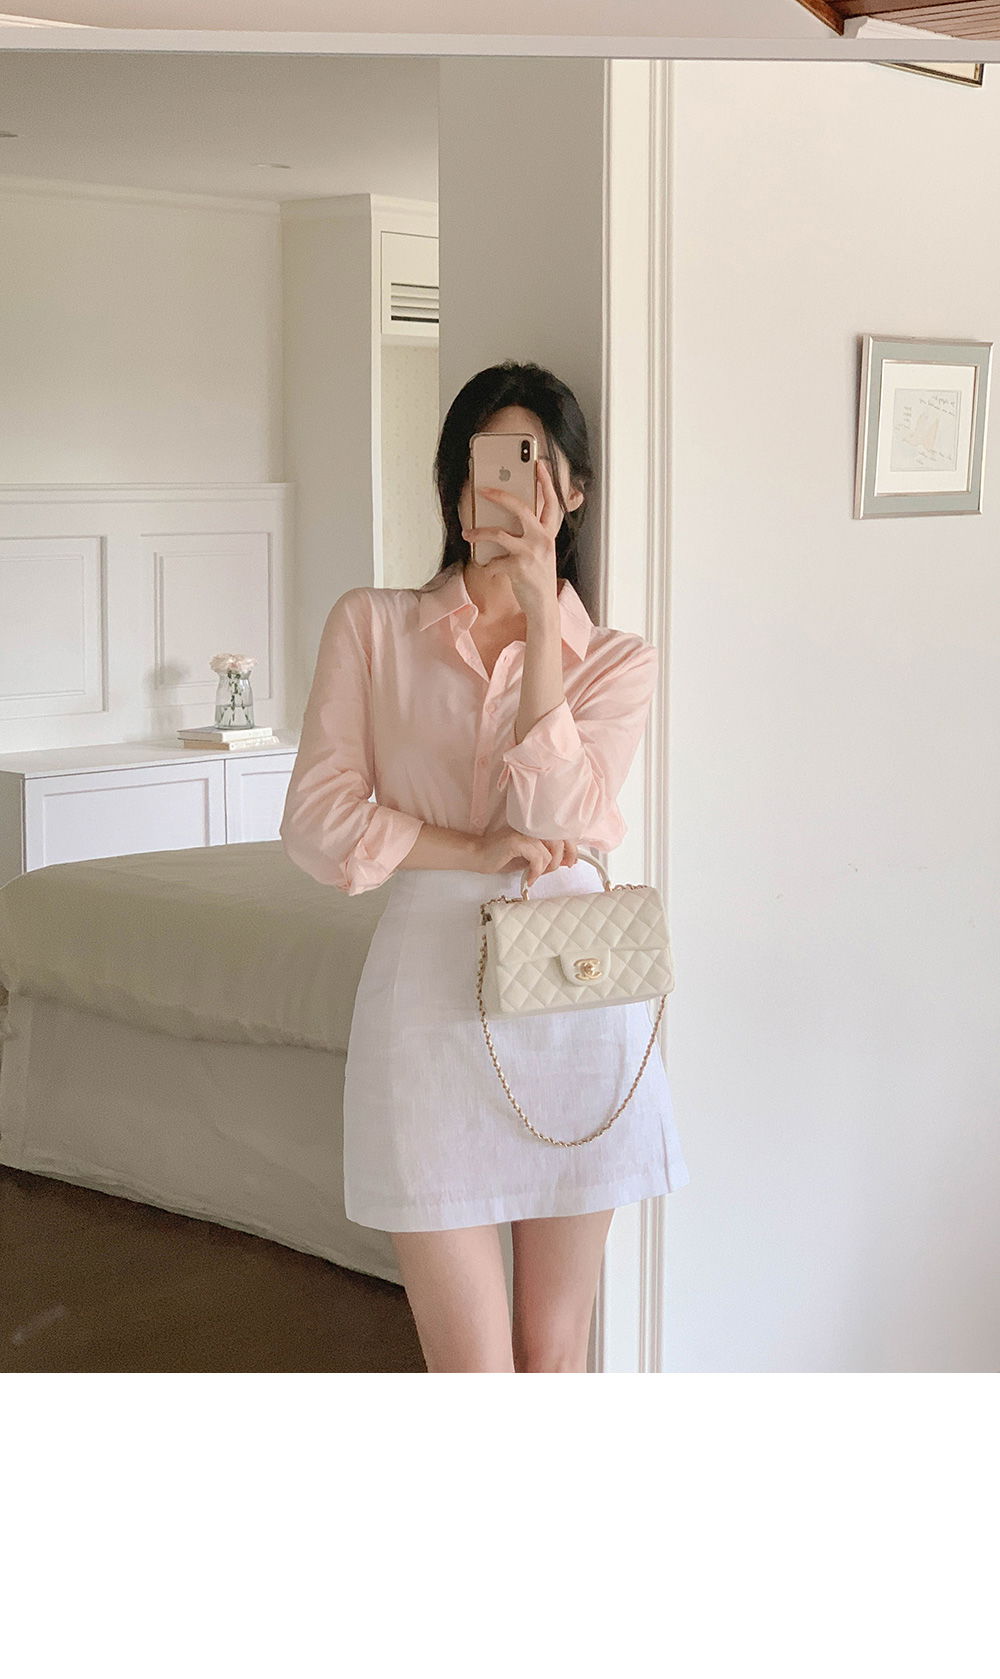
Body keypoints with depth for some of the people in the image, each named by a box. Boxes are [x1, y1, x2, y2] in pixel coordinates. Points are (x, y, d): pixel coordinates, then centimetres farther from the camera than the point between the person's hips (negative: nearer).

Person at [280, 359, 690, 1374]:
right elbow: (317, 825, -1)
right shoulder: (370, 627, 6)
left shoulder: (617, 660, 7)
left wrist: (541, 610, -12)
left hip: (574, 999, 1)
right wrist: (478, 849, -12)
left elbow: (557, 816, -11)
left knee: (555, 1356, 9)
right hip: (431, 998, -1)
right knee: (472, 1374, -2)